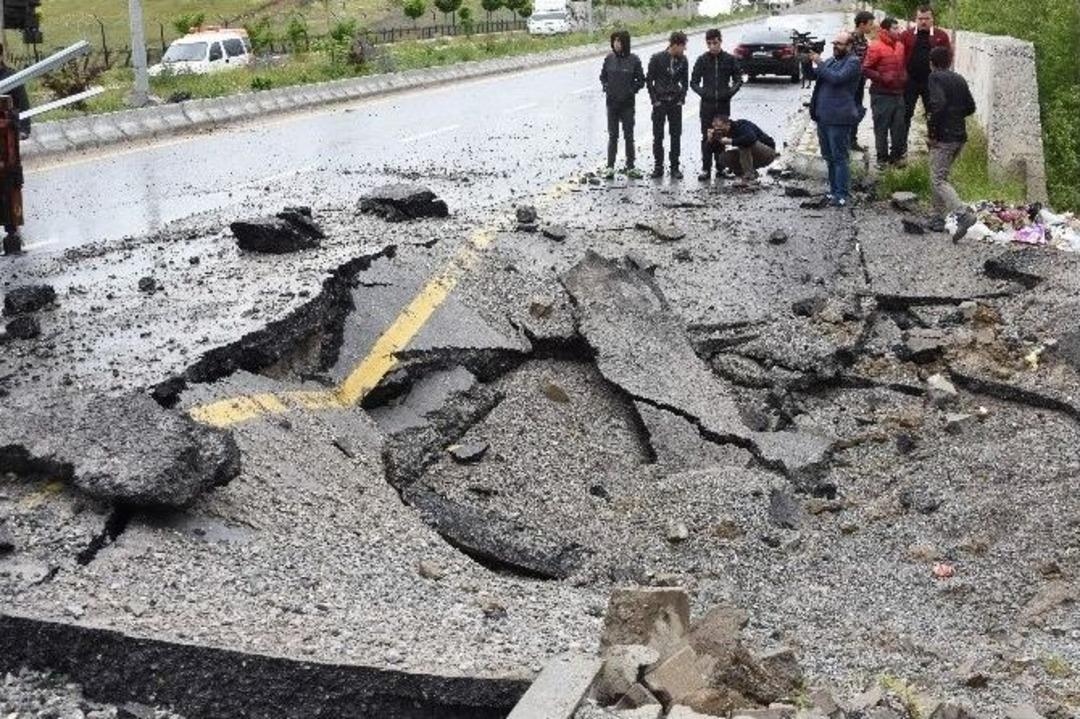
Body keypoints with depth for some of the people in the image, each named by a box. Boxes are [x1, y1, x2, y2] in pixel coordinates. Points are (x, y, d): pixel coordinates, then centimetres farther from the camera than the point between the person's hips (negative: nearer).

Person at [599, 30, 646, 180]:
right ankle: (610, 166, 9)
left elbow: (641, 80, 1)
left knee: (629, 135, 6)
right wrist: (606, 88, -1)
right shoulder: (609, 58, 1)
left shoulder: (633, 60, -6)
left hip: (627, 104, -2)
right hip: (612, 102, 2)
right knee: (612, 135, 6)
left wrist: (632, 90, -8)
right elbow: (603, 76, 13)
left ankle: (630, 167, 13)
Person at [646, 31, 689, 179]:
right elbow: (648, 80, -3)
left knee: (676, 135, 3)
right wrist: (654, 99, -7)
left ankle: (675, 167, 9)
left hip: (675, 102, 3)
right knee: (658, 136, 1)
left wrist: (682, 98, 1)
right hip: (660, 103, -3)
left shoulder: (682, 60, 2)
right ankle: (658, 166, 10)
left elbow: (685, 81, 11)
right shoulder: (657, 59, -8)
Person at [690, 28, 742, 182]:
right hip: (707, 104, 0)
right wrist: (702, 92, -11)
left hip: (723, 104, 1)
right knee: (706, 137, -1)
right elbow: (693, 82, 5)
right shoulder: (702, 60, 1)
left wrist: (730, 92, -9)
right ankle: (706, 169, 0)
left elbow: (738, 80, 7)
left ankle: (721, 167, 15)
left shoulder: (730, 59, 2)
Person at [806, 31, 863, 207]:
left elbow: (836, 78, -21)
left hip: (838, 118, -8)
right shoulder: (831, 60, 18)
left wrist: (819, 62, -14)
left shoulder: (853, 63, -8)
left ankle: (842, 195, -3)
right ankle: (834, 190, 24)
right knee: (829, 157, 15)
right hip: (823, 116, 8)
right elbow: (813, 75, 18)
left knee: (839, 158, -6)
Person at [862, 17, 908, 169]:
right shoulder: (876, 47, -10)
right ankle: (882, 158, 8)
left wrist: (904, 77, 9)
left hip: (898, 93, 7)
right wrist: (881, 77, -18)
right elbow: (866, 69, -11)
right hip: (881, 94, -7)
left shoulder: (900, 46, 12)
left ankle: (896, 155, 20)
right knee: (882, 126, 1)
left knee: (899, 126, 8)